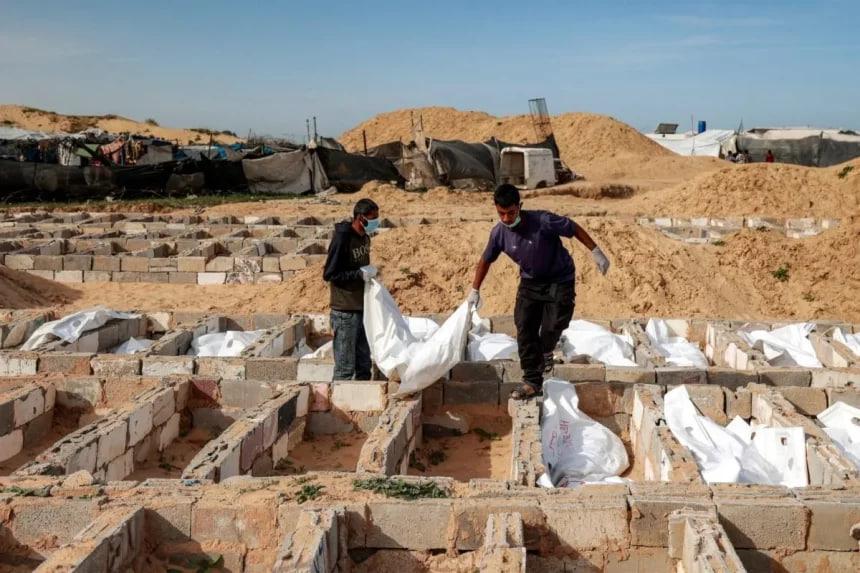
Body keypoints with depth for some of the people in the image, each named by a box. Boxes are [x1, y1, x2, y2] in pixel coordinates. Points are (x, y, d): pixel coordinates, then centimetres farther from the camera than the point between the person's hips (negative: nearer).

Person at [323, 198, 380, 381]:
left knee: (364, 364, 15)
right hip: (345, 312, -8)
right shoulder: (342, 239, -17)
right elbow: (329, 274, -18)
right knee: (345, 367, -2)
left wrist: (369, 272, 4)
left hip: (363, 308, 8)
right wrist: (360, 274, -20)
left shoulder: (365, 237, 8)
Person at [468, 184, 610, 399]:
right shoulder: (499, 232, -16)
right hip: (530, 282, 4)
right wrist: (475, 290, 8)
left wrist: (596, 252, -12)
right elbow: (486, 260, 1)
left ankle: (545, 352, 28)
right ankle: (532, 381, 5)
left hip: (559, 281, -3)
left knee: (553, 325, -10)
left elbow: (574, 229, -15)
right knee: (524, 329, -4)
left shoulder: (543, 221, -29)